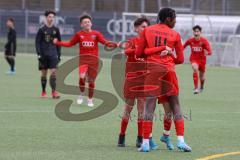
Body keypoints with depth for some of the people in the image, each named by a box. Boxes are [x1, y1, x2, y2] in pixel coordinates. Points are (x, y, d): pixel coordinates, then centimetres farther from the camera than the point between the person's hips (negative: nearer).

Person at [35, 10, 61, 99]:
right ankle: (43, 92, 16)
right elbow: (37, 42, -1)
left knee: (53, 72, -10)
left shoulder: (56, 29, 6)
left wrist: (59, 54, 8)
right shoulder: (42, 29, 0)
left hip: (53, 55, 1)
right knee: (44, 73, 5)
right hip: (43, 55, -1)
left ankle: (54, 91, -14)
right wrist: (39, 54, -9)